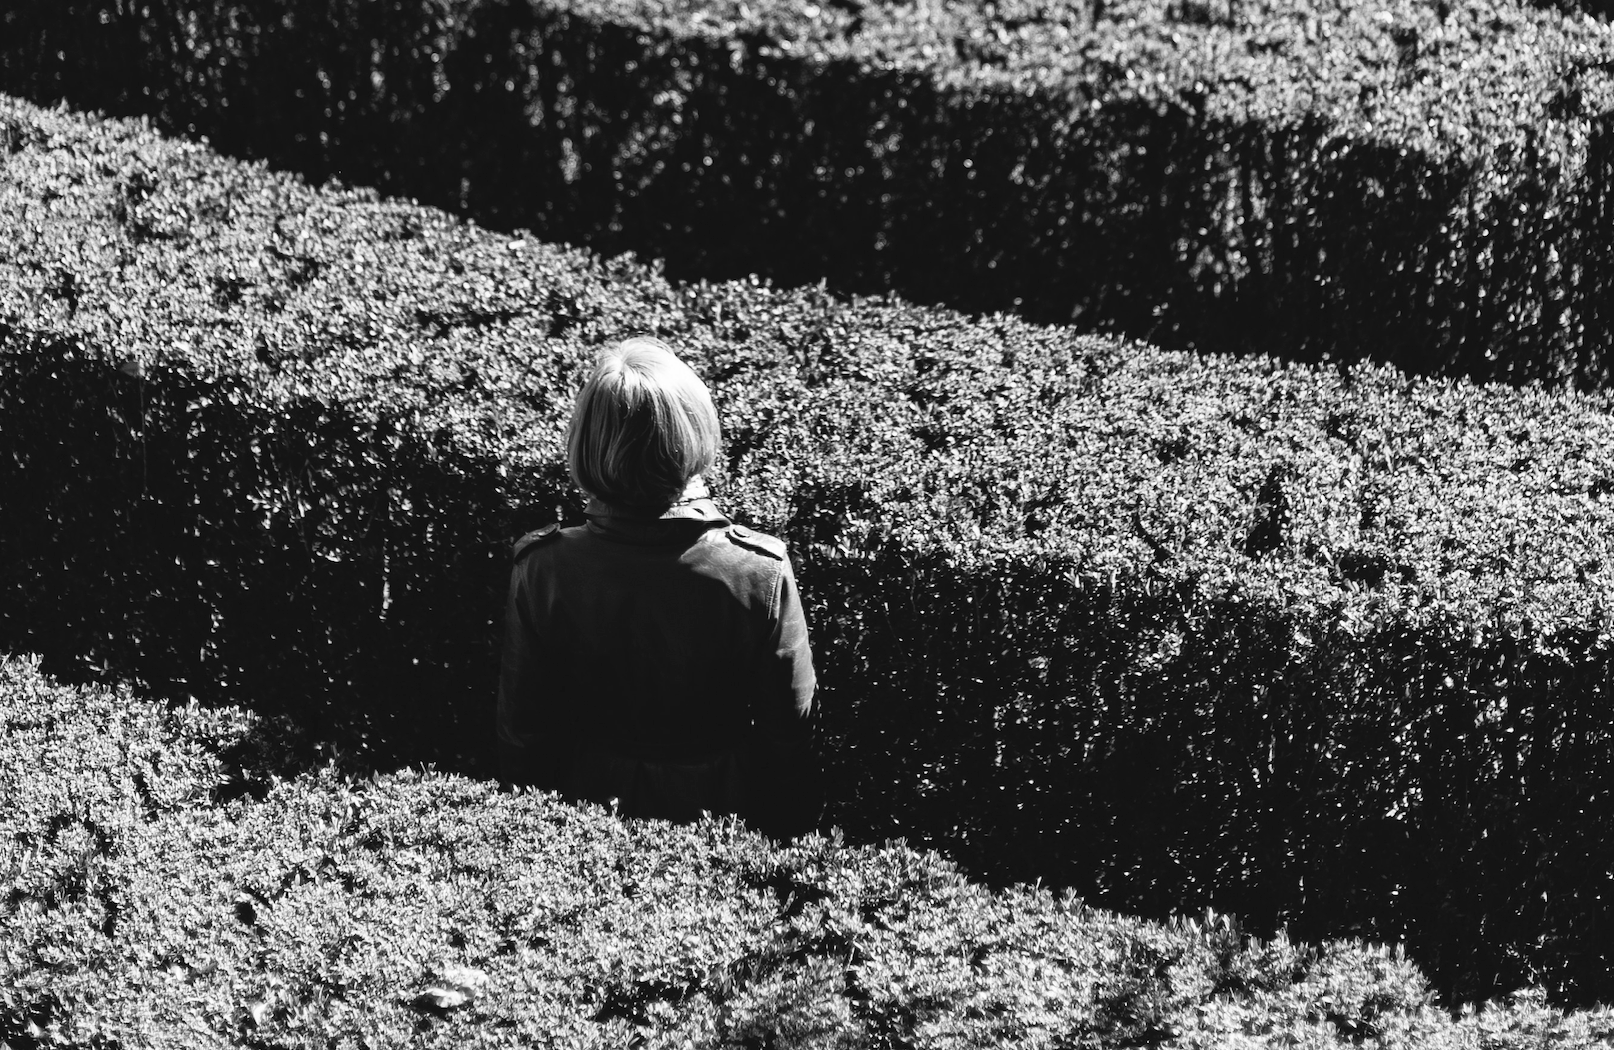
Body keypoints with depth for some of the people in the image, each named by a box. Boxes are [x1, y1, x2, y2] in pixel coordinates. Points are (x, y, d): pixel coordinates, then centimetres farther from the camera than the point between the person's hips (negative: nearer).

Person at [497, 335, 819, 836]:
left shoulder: (543, 570, -22)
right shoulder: (761, 573, -24)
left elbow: (521, 734, -9)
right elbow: (790, 737, -14)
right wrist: (788, 844, 3)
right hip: (721, 813, -1)